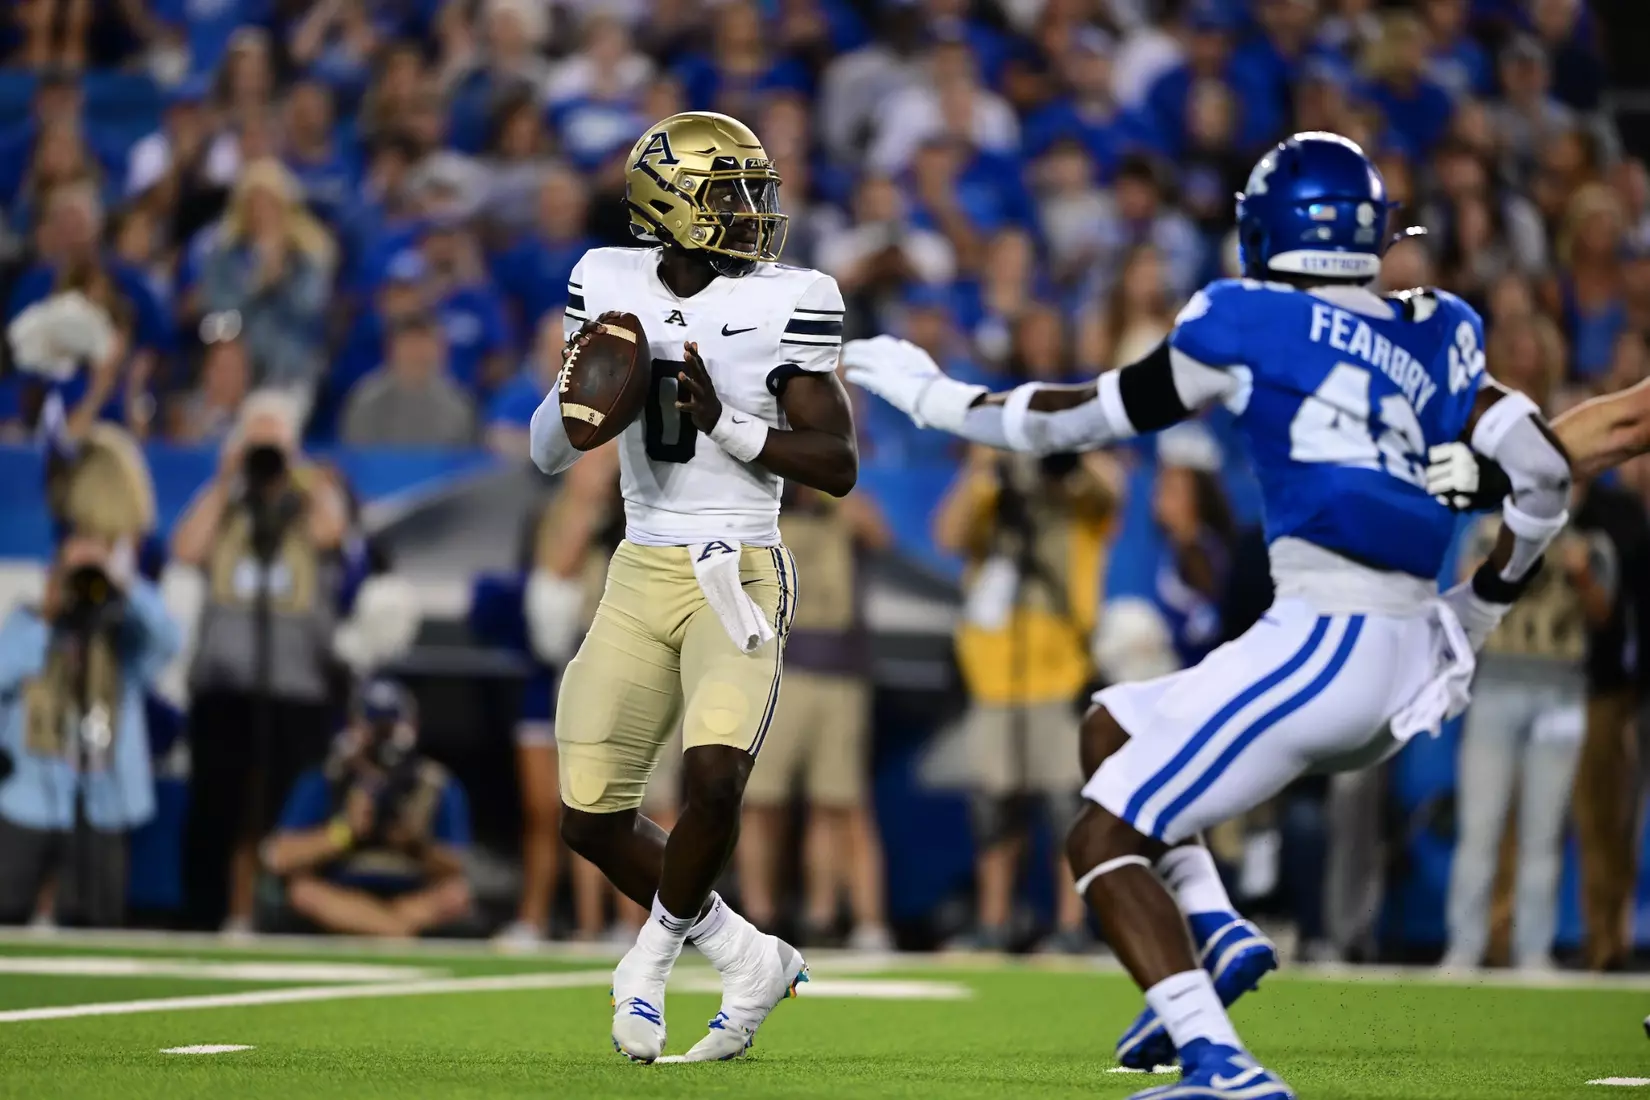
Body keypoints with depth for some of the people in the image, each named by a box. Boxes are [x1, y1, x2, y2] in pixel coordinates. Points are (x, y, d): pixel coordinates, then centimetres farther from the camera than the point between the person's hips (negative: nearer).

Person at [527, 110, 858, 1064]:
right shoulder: (609, 284, 4)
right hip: (642, 575, 4)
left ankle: (658, 952, 3)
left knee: (714, 779, -25)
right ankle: (749, 960, 20)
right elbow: (550, 455, 8)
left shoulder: (787, 303, -7)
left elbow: (838, 465, -9)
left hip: (738, 576, -4)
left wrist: (725, 423, -20)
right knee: (592, 817, 3)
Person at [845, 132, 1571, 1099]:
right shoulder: (1434, 341, 14)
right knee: (1112, 730, 24)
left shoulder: (1249, 323, -2)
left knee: (1104, 838, 0)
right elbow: (1546, 471, 10)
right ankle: (1214, 934, 7)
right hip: (1416, 662, 8)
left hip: (1319, 642, -8)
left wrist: (934, 396, 19)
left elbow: (1091, 416, 6)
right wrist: (1479, 610, 25)